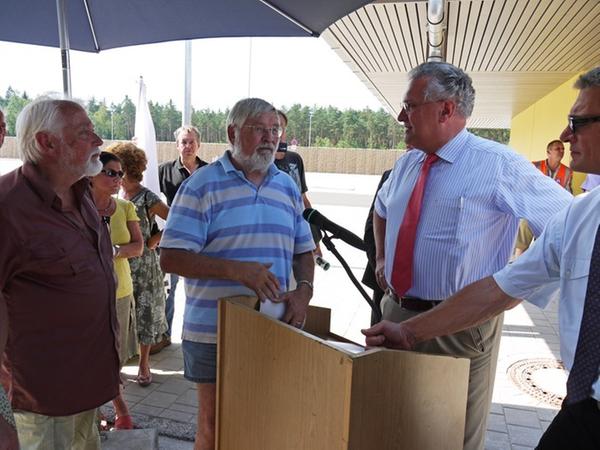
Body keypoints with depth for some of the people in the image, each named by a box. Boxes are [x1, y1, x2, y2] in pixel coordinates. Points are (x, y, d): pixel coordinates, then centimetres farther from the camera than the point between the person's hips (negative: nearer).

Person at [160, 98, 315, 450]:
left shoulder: (288, 187, 9)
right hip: (214, 332, -4)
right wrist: (235, 269, -24)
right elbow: (171, 258, -13)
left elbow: (304, 251, 14)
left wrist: (304, 289, -5)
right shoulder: (201, 186, -7)